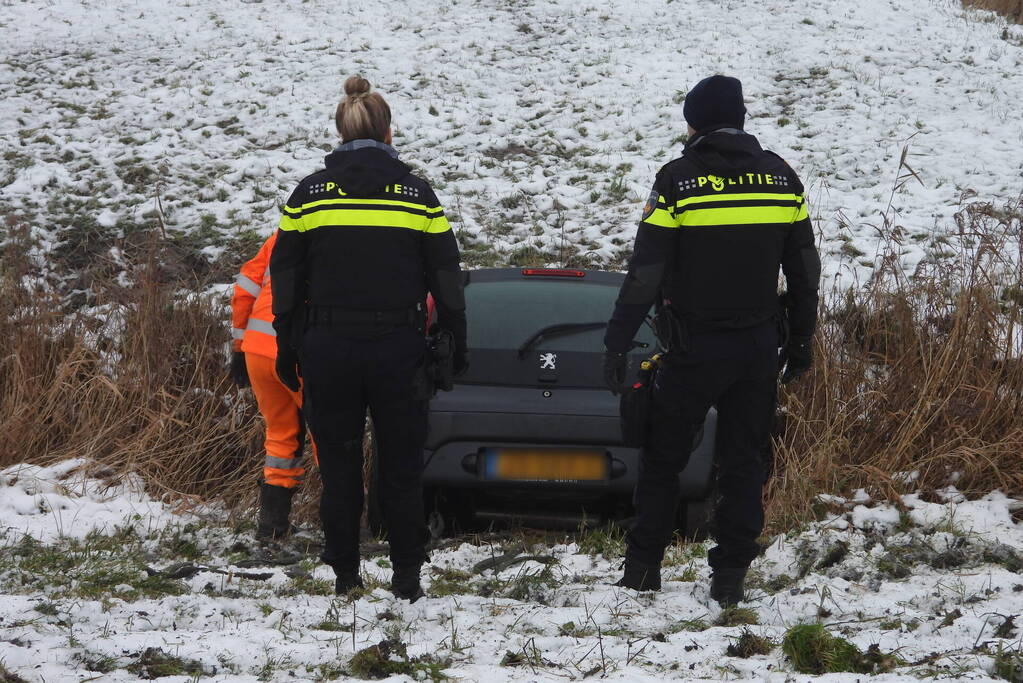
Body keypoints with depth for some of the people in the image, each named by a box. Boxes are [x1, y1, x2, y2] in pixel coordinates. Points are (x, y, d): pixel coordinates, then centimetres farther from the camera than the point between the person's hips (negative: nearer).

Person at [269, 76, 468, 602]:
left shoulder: (309, 194, 1)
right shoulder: (416, 194, 0)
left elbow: (286, 278, 4)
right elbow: (446, 277, 3)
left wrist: (287, 350, 11)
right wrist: (456, 342, 11)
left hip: (328, 347, 0)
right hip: (397, 350, 0)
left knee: (339, 464, 9)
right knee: (401, 465, 8)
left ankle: (344, 574, 10)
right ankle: (406, 576, 7)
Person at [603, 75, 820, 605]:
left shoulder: (679, 181, -10)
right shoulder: (780, 177, 4)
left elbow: (645, 272, -11)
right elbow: (804, 269, 10)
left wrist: (617, 343, -6)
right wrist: (800, 340, 19)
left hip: (695, 348, -3)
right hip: (758, 348, 3)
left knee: (663, 458, 9)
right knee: (744, 462, 9)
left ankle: (643, 568, 12)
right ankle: (730, 576, 8)